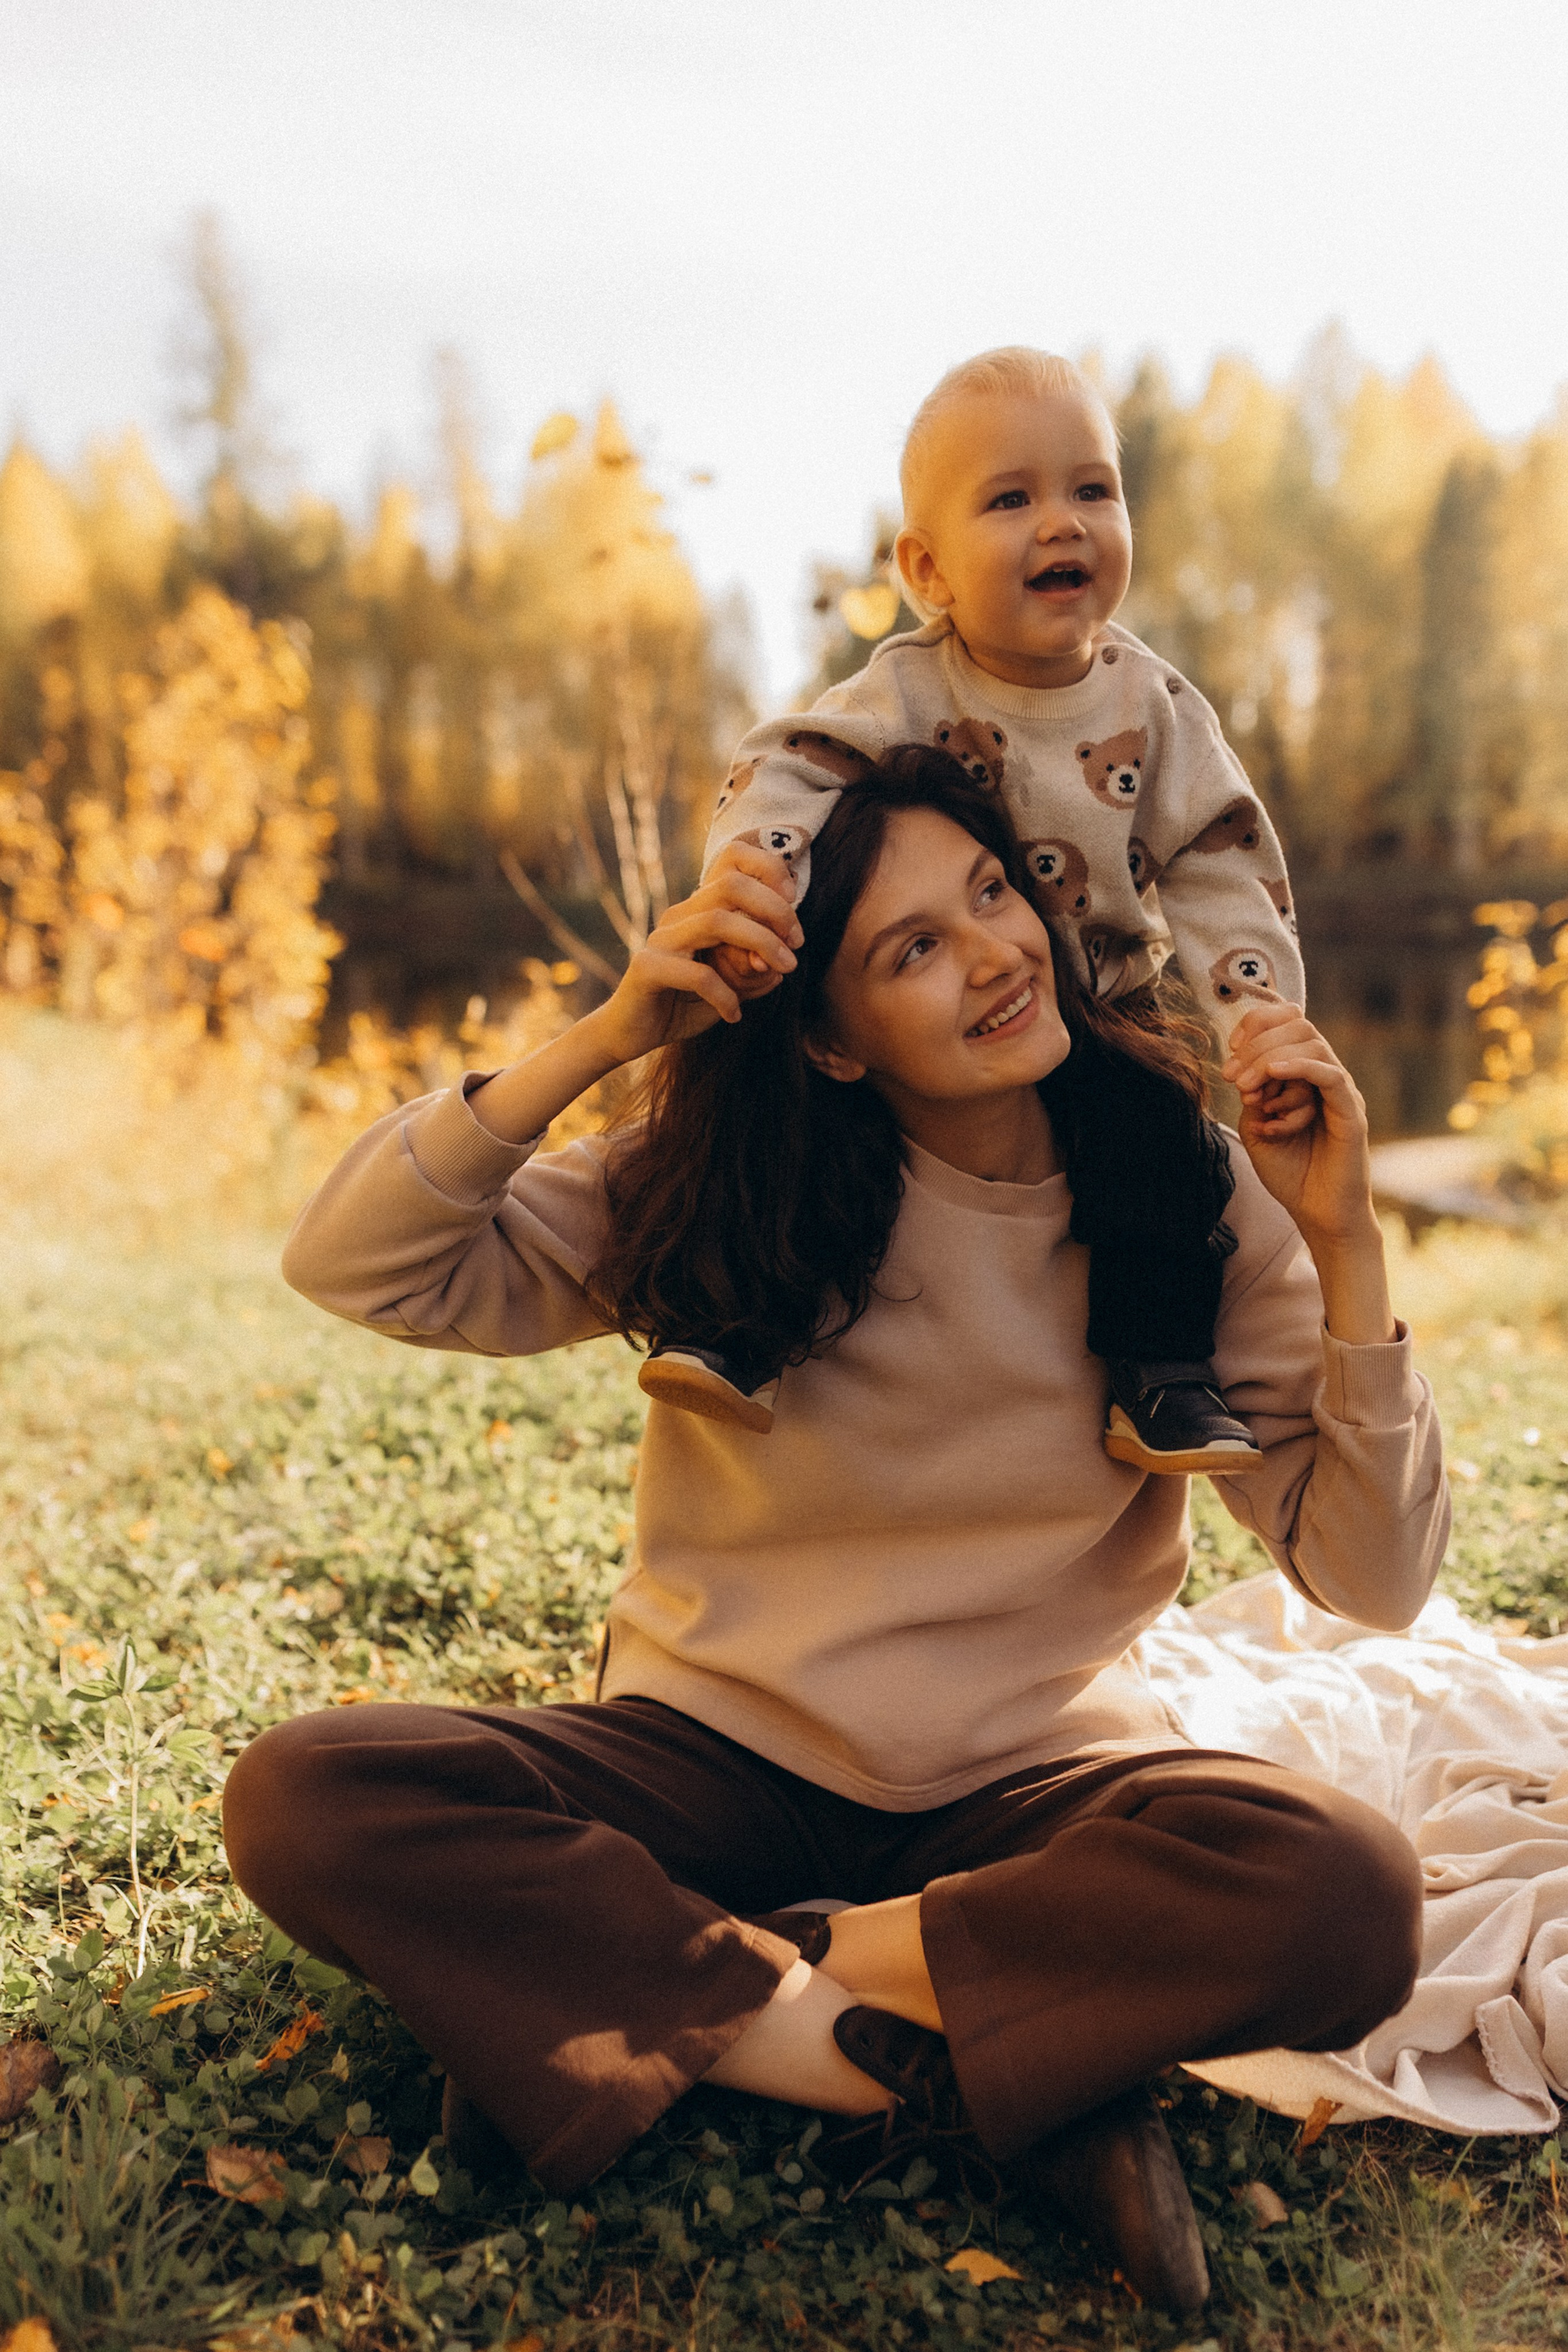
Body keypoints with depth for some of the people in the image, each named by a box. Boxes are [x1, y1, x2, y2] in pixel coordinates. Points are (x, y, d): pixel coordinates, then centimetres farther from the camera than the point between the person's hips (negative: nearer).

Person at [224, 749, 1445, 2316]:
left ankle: (692, 2014, -15)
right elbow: (350, 1267, -13)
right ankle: (1013, 2080, -19)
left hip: (1024, 1784, 0)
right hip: (715, 1759, 1)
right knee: (301, 1800, -24)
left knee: (1352, 1901, -31)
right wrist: (609, 1036, -24)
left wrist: (1344, 1245, -20)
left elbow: (1377, 1581, -8)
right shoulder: (733, 1190, -8)